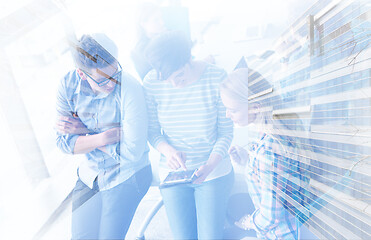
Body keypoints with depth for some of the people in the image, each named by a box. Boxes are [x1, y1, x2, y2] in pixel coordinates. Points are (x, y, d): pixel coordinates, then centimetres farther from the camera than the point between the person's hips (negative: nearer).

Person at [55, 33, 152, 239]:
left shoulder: (130, 89, -27)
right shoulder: (69, 85, -10)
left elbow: (132, 153, -27)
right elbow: (64, 143, -8)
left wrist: (83, 132, -18)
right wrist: (104, 137, -25)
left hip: (126, 177, -5)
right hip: (90, 175, 5)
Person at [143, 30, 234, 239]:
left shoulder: (217, 78, -14)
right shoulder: (152, 82, -11)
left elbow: (226, 132, -8)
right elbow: (153, 131, -4)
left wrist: (209, 166, -21)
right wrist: (168, 151, -23)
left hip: (215, 173, -1)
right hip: (173, 174, 2)